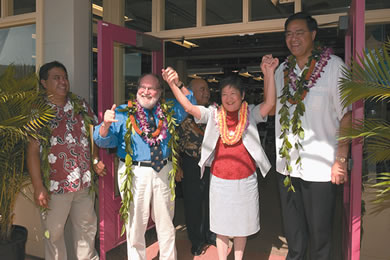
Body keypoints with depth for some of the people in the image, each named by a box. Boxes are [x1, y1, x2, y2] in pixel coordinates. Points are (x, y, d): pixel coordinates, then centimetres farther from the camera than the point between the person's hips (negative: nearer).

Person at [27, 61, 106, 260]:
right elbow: (32, 150, -10)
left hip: (85, 183, 4)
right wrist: (38, 187, -14)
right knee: (53, 233, 12)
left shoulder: (81, 106, 6)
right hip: (54, 186, -3)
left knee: (86, 229, 18)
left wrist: (95, 160, -1)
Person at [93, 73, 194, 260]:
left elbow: (189, 105, 10)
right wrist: (105, 124, -26)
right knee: (136, 224, 10)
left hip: (164, 171, 3)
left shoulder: (168, 111, 8)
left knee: (166, 222, 17)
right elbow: (102, 140, -3)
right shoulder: (123, 113, -1)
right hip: (134, 172, -3)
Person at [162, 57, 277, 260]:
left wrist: (269, 73, -31)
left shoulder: (251, 114, -4)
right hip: (219, 180, 0)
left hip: (245, 180, 0)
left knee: (241, 224, 18)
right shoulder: (213, 114, -3)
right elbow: (189, 107, -14)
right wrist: (173, 85, -27)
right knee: (221, 226, 15)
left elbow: (270, 103, -20)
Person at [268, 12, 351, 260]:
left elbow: (345, 115, -9)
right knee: (293, 228, 18)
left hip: (320, 165, -4)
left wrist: (341, 159, -12)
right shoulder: (283, 70, 9)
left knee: (319, 230, 8)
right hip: (287, 163, 5)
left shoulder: (333, 65, -7)